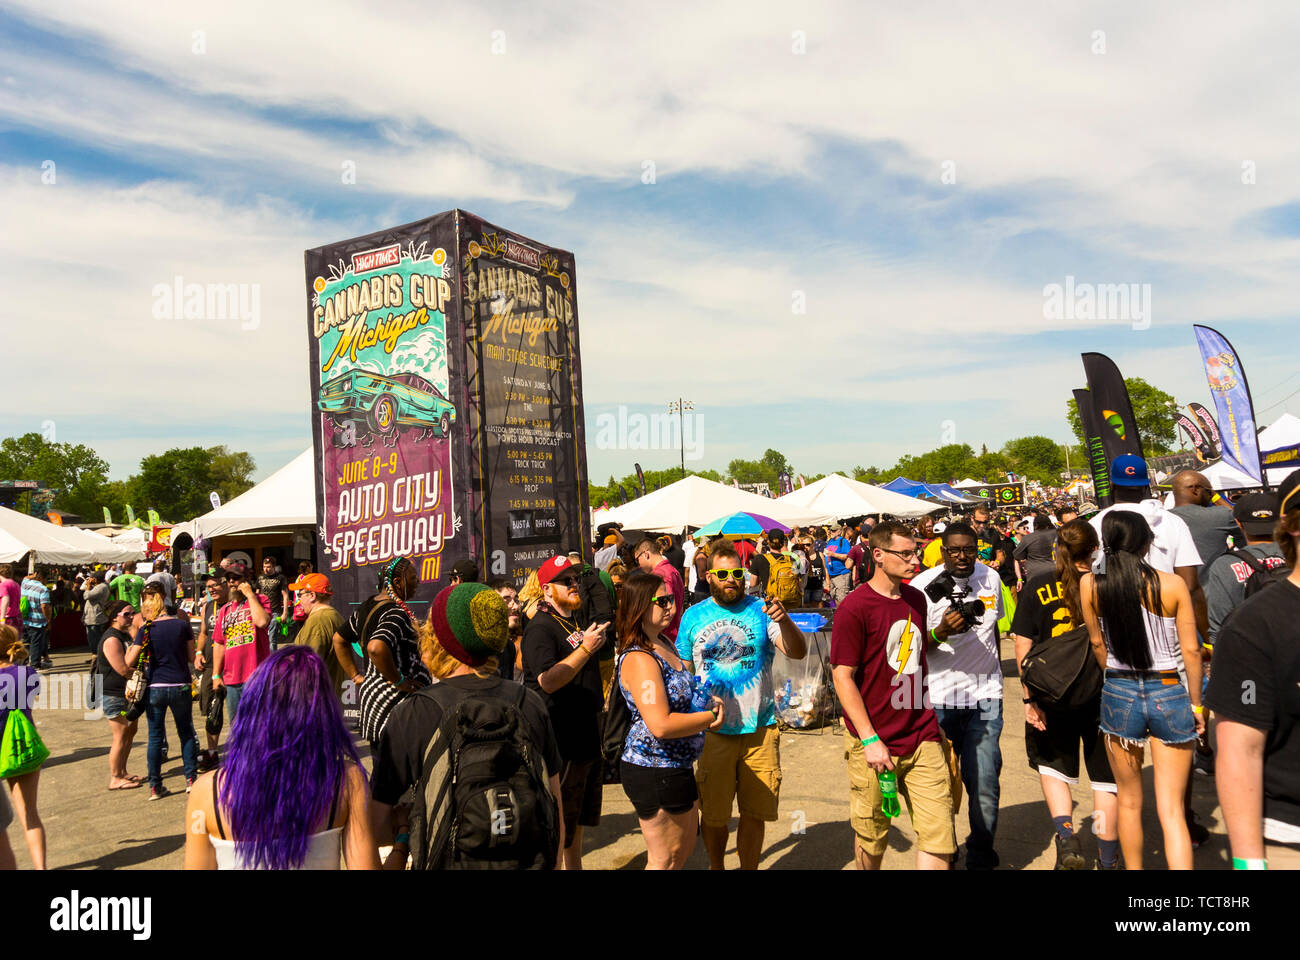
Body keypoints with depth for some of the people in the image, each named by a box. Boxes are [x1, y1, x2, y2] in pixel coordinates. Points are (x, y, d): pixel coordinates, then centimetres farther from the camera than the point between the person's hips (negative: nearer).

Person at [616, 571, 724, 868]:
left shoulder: (664, 643, 7)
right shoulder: (638, 659, -24)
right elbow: (661, 725, -31)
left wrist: (708, 700, 3)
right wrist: (710, 717, -19)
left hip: (675, 766, 10)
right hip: (655, 773, -10)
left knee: (685, 846, 23)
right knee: (666, 860, 5)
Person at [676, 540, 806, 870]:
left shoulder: (761, 610, -2)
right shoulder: (693, 616, 2)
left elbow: (798, 653, -13)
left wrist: (784, 621, -32)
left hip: (760, 729, 0)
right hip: (712, 730, 1)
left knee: (755, 814, 8)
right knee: (713, 814, 11)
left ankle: (749, 868, 28)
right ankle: (715, 866, 35)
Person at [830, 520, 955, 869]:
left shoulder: (916, 599, 9)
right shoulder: (854, 607, -13)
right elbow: (842, 676, -13)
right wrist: (869, 739, -16)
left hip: (923, 739, 5)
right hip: (875, 743, -5)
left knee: (939, 834, 0)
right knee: (871, 838, 11)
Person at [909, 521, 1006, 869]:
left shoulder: (991, 578, 6)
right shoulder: (923, 586, -8)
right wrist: (941, 633, -24)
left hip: (985, 696, 2)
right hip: (939, 696, -2)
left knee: (984, 782, -3)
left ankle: (981, 854, 17)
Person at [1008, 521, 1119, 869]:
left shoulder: (1037, 588, -6)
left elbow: (1023, 647, -8)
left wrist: (1030, 698, -4)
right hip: (1104, 697, 1)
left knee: (1054, 766, 20)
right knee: (1106, 779, 14)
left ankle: (1066, 836, 1)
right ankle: (1108, 859, 23)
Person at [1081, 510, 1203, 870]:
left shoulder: (1090, 583, -6)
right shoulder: (1173, 584, -10)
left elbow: (1097, 643, 5)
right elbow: (1191, 650, -6)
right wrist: (1196, 704, 7)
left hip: (1119, 693, 1)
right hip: (1169, 694, -1)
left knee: (1129, 802, 19)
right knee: (1171, 810, 5)